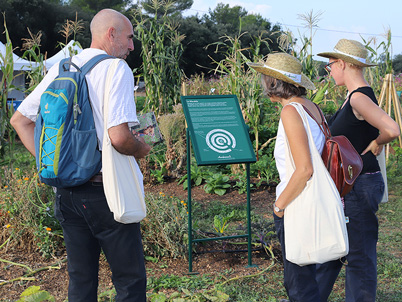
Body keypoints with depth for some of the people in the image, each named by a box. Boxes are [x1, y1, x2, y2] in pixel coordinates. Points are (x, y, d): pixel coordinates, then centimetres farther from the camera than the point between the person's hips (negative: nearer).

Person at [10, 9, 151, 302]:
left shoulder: (59, 69, 9)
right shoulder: (116, 69, -12)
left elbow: (20, 119, 14)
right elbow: (119, 137, -24)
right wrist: (141, 149, -3)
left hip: (67, 191, 7)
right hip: (106, 191, -7)